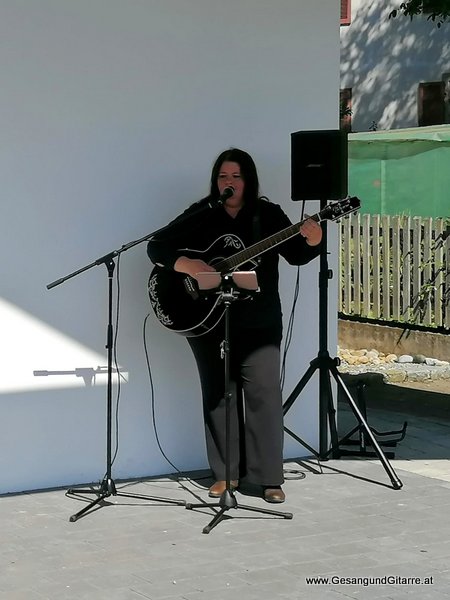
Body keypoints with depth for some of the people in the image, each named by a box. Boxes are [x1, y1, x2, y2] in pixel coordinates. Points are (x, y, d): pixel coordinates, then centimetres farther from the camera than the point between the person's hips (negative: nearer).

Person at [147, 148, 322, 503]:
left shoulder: (268, 215, 1)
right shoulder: (200, 216, 1)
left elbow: (295, 255, -2)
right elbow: (157, 247, -1)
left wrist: (312, 241, -23)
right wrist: (186, 264, -18)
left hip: (259, 322, -1)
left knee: (264, 390, -7)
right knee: (218, 394, 6)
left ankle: (269, 477, -2)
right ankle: (226, 473, 16)